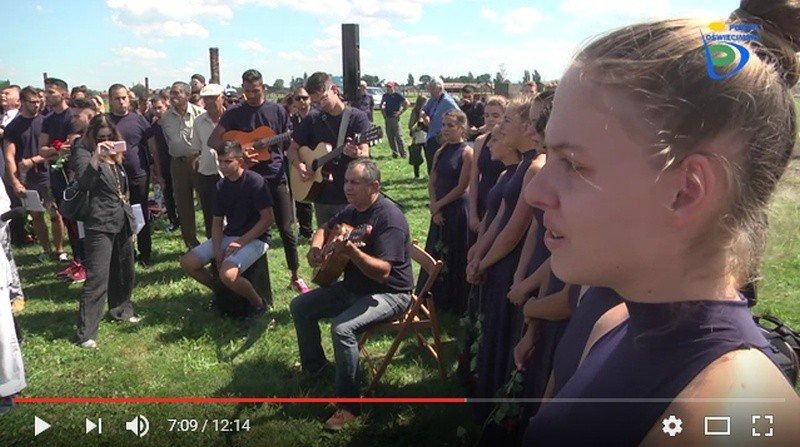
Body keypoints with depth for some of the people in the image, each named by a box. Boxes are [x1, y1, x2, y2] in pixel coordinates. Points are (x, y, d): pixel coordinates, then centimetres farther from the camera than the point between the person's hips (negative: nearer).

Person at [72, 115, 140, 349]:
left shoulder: (116, 156, 16)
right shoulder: (84, 153, -4)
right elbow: (83, 183, -23)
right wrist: (95, 157, -31)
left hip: (123, 222, 7)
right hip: (100, 225, -7)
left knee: (124, 272, 19)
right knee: (97, 278, -10)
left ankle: (121, 309, 39)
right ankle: (86, 332, -6)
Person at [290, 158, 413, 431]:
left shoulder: (389, 217, -24)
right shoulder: (353, 210, 3)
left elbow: (383, 272, -32)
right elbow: (326, 228, 22)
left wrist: (353, 252, -46)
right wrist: (316, 247, 1)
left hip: (389, 294, -9)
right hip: (352, 286, 10)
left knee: (342, 328, -32)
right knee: (300, 306, 10)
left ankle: (348, 405, -17)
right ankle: (314, 368, 29)